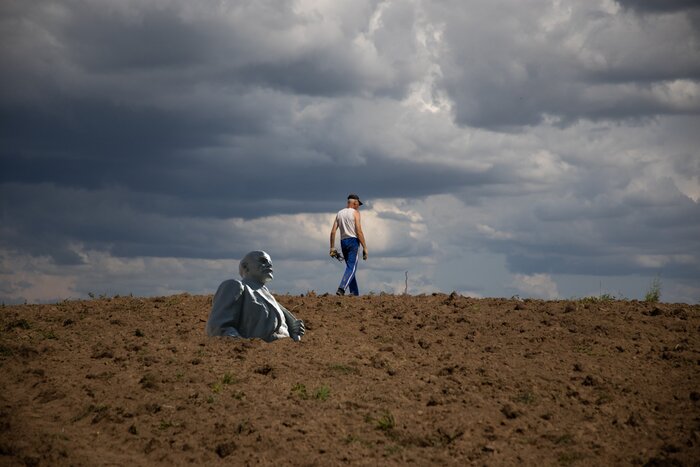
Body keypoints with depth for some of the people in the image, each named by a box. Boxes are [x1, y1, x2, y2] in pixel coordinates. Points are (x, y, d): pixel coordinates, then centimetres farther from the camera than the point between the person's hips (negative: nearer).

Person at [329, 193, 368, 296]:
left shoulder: (339, 213, 14)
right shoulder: (355, 213, -3)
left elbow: (333, 231, 8)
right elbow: (359, 232, -11)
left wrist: (332, 248, 11)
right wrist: (364, 247, -7)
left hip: (343, 241, 6)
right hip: (353, 241, -6)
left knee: (350, 267, 13)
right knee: (352, 267, -10)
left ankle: (355, 293, 11)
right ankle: (341, 289, -27)